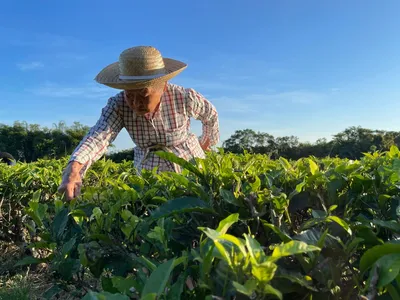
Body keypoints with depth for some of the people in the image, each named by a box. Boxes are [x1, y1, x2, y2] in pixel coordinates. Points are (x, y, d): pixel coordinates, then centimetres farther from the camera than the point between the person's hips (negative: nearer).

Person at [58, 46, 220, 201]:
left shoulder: (185, 98, -25)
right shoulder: (118, 106, -22)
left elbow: (211, 115, -4)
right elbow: (98, 136, -39)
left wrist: (207, 141, 14)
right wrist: (73, 169, -59)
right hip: (149, 173, 1)